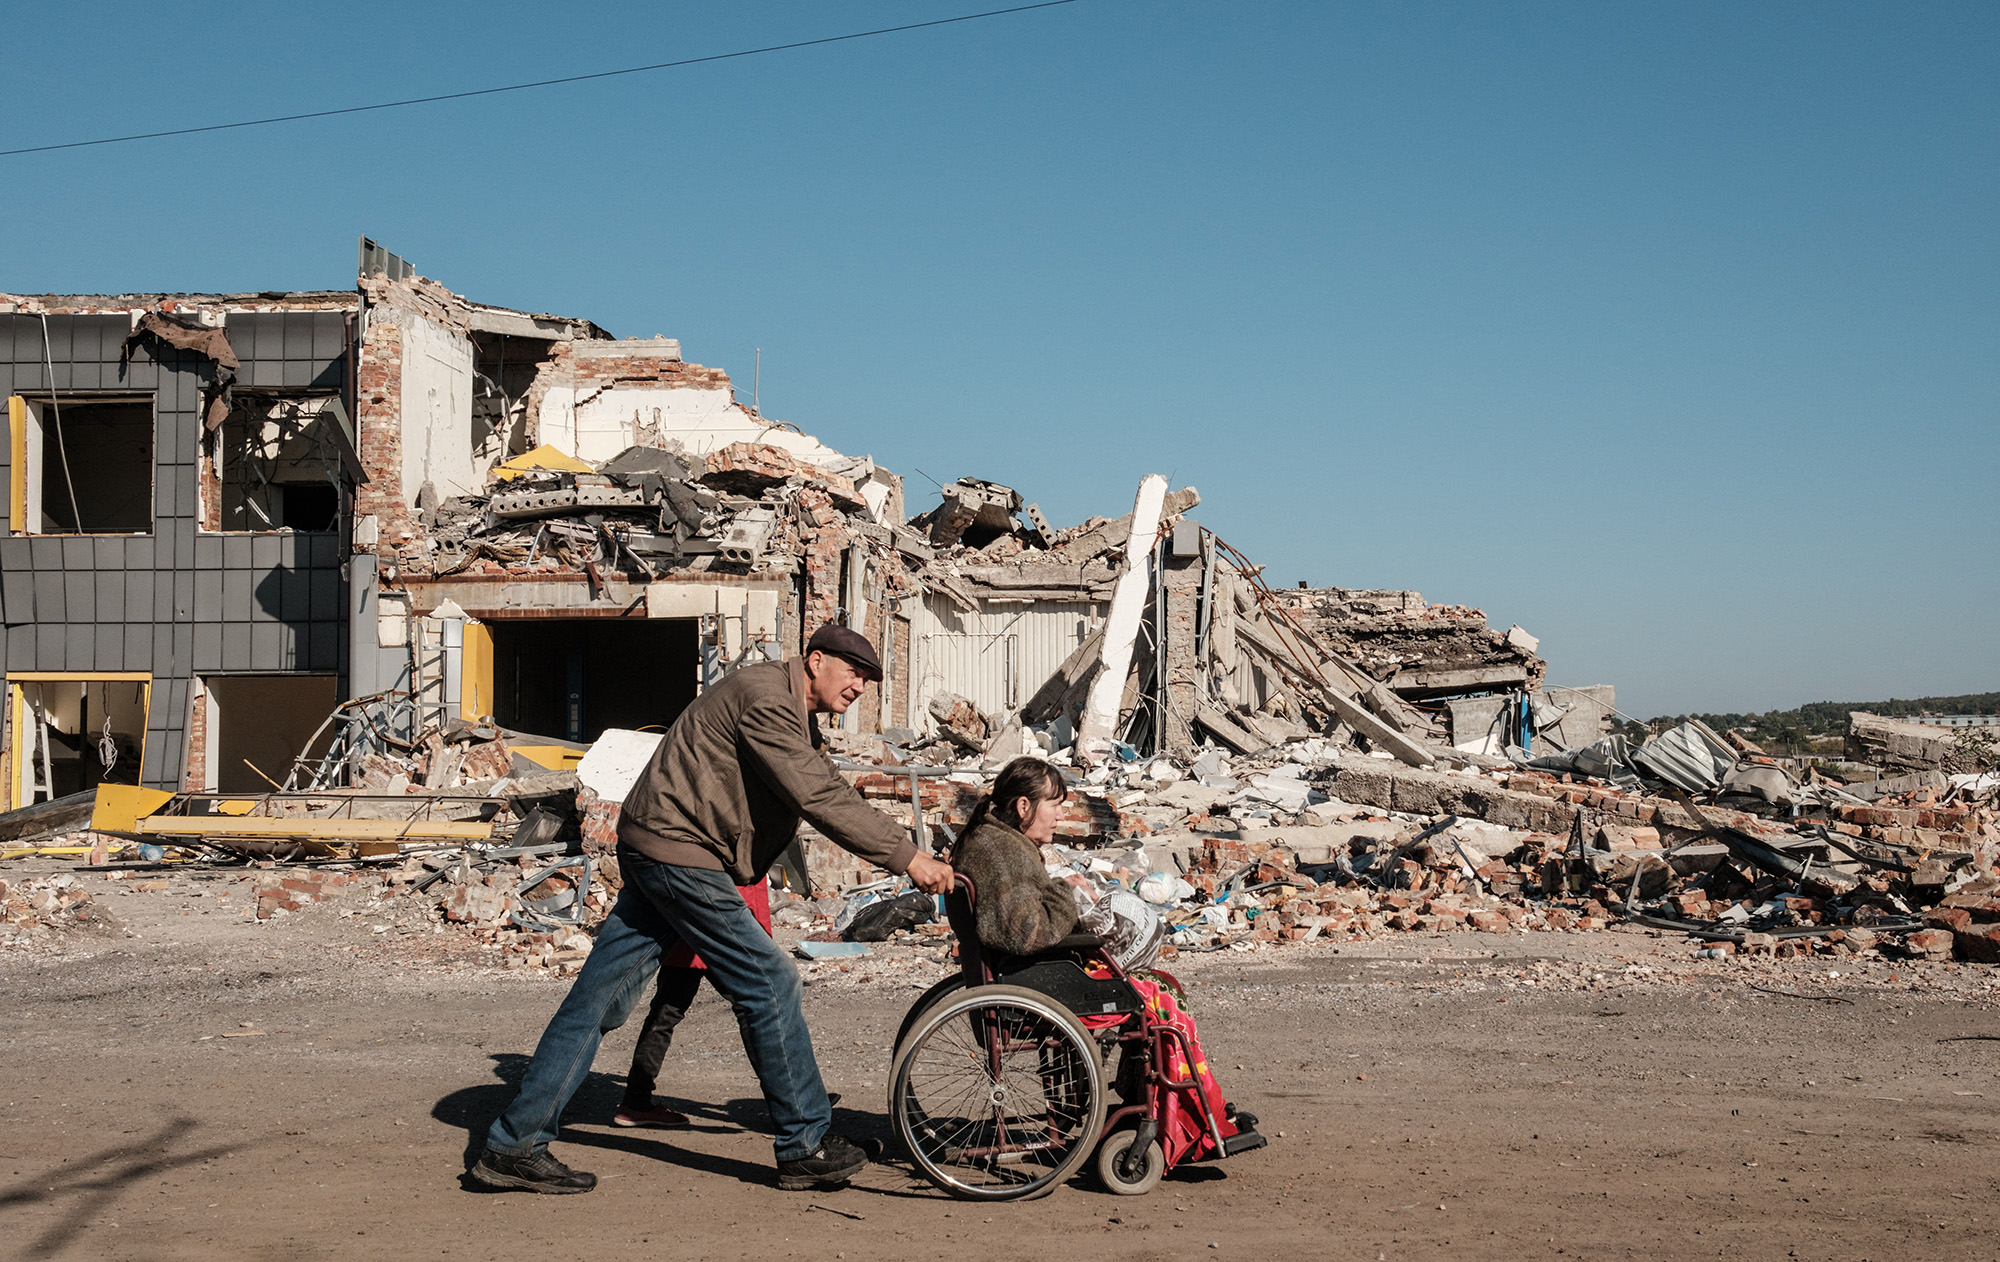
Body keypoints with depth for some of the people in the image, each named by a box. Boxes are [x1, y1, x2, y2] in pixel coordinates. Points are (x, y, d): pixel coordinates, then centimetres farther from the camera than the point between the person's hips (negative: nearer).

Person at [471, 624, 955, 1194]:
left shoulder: (796, 718, 18)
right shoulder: (765, 697, -15)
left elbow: (834, 791, 21)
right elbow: (818, 798, -22)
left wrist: (913, 853, 13)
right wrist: (907, 857, -21)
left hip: (652, 848, 10)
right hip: (680, 852, -10)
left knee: (598, 999, 8)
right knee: (768, 982, -5)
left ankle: (514, 1144, 9)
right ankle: (805, 1146, 4)